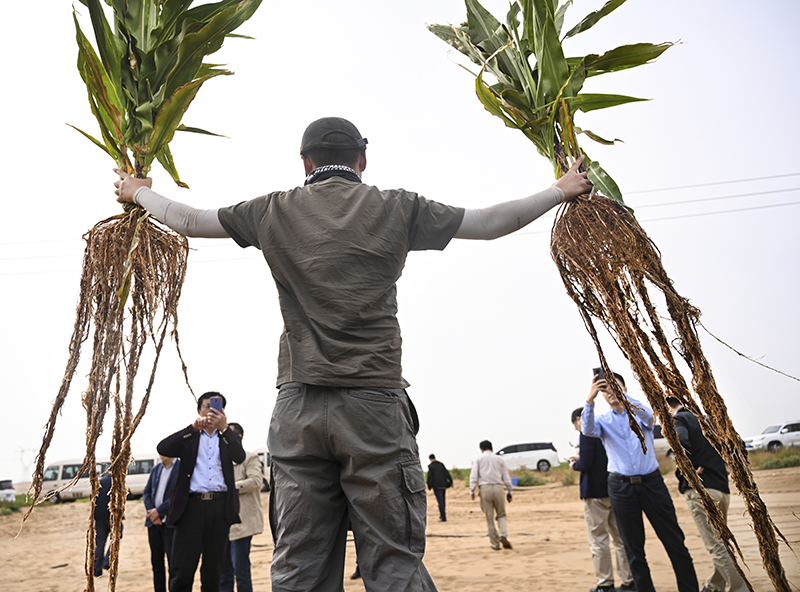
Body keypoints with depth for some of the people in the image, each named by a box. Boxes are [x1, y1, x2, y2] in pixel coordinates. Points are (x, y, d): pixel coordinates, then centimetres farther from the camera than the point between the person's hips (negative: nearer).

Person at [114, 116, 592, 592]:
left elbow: (186, 220, 21)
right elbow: (490, 222, 11)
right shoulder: (396, 208, 5)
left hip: (298, 406, 3)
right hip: (374, 401, -2)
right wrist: (562, 191, 26)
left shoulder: (274, 212, 10)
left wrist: (138, 192, 41)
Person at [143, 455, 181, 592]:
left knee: (173, 562, -5)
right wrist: (151, 511, -6)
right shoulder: (155, 469, 15)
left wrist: (159, 511, -13)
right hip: (153, 522, 6)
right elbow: (146, 492, 12)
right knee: (156, 562, 11)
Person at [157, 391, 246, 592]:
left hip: (220, 507, 1)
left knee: (213, 570, 6)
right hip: (192, 505, 0)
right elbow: (162, 448, -3)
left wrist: (223, 428, -23)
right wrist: (193, 428, -13)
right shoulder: (189, 437, 15)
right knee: (181, 571, -5)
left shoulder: (229, 437, 14)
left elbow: (239, 456, -7)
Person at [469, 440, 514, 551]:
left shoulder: (479, 459, 10)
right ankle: (503, 535, -9)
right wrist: (509, 492, 17)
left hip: (485, 488, -1)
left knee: (489, 518, 6)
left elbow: (474, 476, 0)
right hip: (498, 488, 1)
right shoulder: (499, 459, 14)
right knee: (501, 515, 15)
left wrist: (472, 490, 0)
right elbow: (506, 477, 12)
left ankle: (495, 543, 8)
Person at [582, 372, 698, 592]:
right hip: (621, 487, 0)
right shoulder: (603, 421, 7)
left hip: (652, 483, 0)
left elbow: (647, 415, -18)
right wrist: (590, 399, -31)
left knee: (674, 541, 4)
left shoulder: (640, 413, 7)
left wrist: (622, 394, -31)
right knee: (634, 548, 7)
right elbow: (587, 429, -16)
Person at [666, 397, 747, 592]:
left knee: (716, 546, -4)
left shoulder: (679, 419, -6)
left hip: (700, 490, -9)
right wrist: (726, 468, 17)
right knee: (720, 541, 20)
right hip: (722, 488, 9)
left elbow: (682, 443, -27)